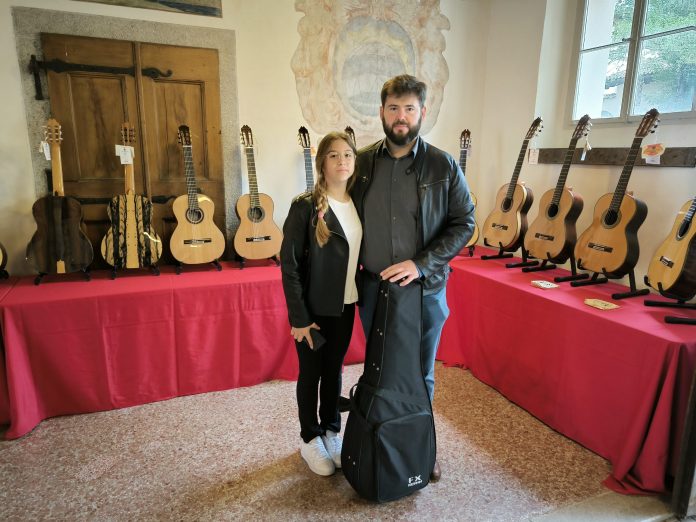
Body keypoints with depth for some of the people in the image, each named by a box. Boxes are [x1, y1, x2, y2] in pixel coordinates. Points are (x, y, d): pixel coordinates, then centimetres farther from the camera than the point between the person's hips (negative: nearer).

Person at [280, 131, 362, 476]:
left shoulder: (358, 204, 2)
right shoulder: (306, 206, -14)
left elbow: (362, 255, 9)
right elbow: (289, 265, -14)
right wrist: (299, 317, -15)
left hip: (345, 306, 5)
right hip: (314, 309, -4)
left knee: (334, 370, 18)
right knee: (311, 373, 11)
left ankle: (332, 431, 37)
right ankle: (310, 439, 31)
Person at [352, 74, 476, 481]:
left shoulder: (443, 166, -6)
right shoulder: (362, 162, 1)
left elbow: (464, 223, -6)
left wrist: (421, 264, -17)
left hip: (425, 288, -2)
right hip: (374, 287, 2)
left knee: (421, 376, 14)